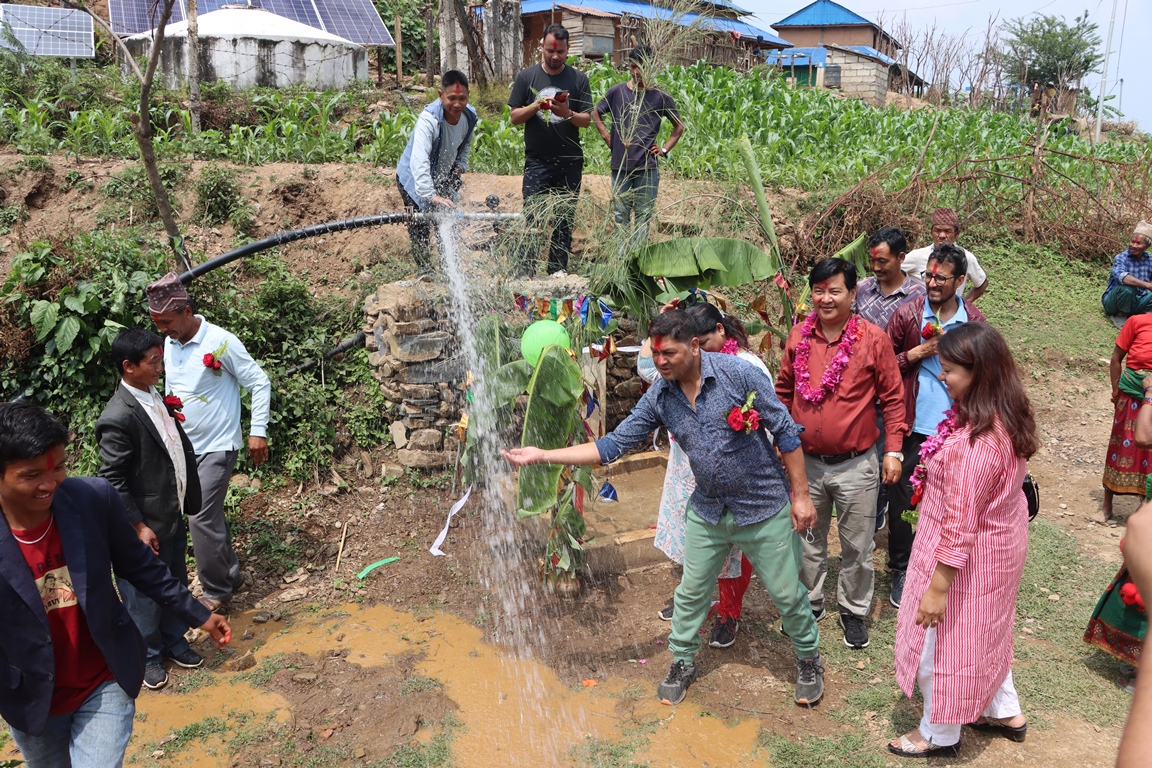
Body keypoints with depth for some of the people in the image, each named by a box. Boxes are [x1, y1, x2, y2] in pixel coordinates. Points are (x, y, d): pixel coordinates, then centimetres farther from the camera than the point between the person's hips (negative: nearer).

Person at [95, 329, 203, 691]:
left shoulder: (155, 396, 1)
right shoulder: (119, 417, -25)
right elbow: (113, 480, -21)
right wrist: (139, 526, -18)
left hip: (174, 515, 8)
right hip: (147, 525, -8)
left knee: (176, 583, 23)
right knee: (144, 594, 12)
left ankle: (174, 641, 43)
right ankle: (147, 655, 32)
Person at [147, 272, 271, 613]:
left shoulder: (221, 342, -17)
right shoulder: (170, 344, 4)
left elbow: (260, 383, -12)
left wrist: (258, 432, -15)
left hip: (217, 446, -7)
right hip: (185, 447, 7)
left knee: (202, 518, -7)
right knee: (209, 516, 14)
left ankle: (216, 590, 8)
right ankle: (231, 575, 29)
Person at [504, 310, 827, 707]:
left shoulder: (739, 374, -21)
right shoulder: (659, 397, -8)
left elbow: (785, 432, -14)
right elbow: (613, 445, -6)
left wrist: (800, 494, -13)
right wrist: (542, 455, -13)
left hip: (765, 510, -4)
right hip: (708, 511, 4)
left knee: (787, 594, 11)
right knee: (690, 593, 15)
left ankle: (809, 660, 38)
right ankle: (682, 663, 39)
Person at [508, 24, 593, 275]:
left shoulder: (578, 79, 4)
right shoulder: (527, 77, 5)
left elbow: (587, 120, 1)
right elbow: (514, 117, 4)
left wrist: (568, 114, -19)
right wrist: (535, 106, -14)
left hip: (570, 163, 1)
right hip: (537, 162, -1)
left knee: (564, 221, 6)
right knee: (532, 219, -7)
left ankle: (558, 273, 14)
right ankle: (527, 272, -2)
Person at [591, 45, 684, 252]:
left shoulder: (660, 97, -1)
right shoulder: (617, 92, 2)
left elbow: (679, 126, 10)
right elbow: (595, 113, 18)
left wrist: (665, 150, 1)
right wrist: (606, 136, 6)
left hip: (647, 167, -2)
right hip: (620, 165, 2)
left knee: (643, 215, 3)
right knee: (620, 214, 7)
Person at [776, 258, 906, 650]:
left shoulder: (873, 339, -9)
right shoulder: (798, 336, 0)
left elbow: (893, 398, -4)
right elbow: (783, 392, 10)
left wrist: (893, 450, -8)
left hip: (856, 466, -3)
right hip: (805, 462, 3)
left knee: (857, 545, 12)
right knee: (808, 541, 18)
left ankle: (853, 610, 32)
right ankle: (810, 604, 37)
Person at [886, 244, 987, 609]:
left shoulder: (974, 321, 1)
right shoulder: (907, 315, -4)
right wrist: (917, 353, -14)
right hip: (913, 427, -1)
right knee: (902, 500, 6)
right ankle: (901, 571, 24)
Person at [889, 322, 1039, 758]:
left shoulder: (973, 441, -34)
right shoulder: (1007, 416, -5)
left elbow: (961, 523, -29)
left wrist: (937, 588, -22)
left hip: (966, 557, -9)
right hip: (1003, 539, 9)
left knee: (942, 638, 11)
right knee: (981, 630, 28)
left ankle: (940, 735, 32)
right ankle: (1005, 712, 47)